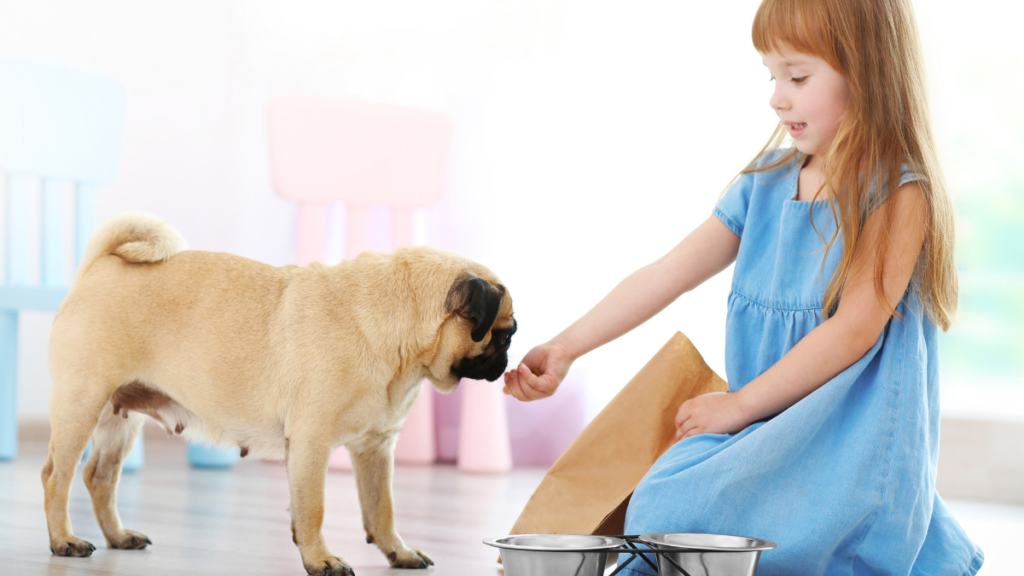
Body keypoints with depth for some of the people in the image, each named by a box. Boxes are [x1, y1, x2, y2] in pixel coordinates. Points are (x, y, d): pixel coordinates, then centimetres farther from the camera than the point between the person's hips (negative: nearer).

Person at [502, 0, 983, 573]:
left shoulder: (898, 194, -9)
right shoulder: (766, 183, 10)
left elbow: (854, 329, -15)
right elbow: (670, 273, 7)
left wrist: (740, 404, -11)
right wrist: (565, 348, 0)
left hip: (852, 438, -6)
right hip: (768, 432, 6)